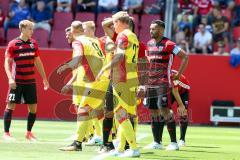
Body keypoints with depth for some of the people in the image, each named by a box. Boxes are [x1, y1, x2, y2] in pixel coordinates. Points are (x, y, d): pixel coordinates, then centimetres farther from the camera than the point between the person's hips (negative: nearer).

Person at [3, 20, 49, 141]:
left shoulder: (33, 44, 8)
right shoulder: (13, 44, -6)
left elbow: (38, 62, 16)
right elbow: (7, 62, -7)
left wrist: (44, 78, 15)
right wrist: (10, 78, -19)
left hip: (30, 81, 5)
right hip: (17, 81, -5)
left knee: (33, 107, 4)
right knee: (10, 106, -5)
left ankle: (29, 133, 17)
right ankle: (6, 133, 2)